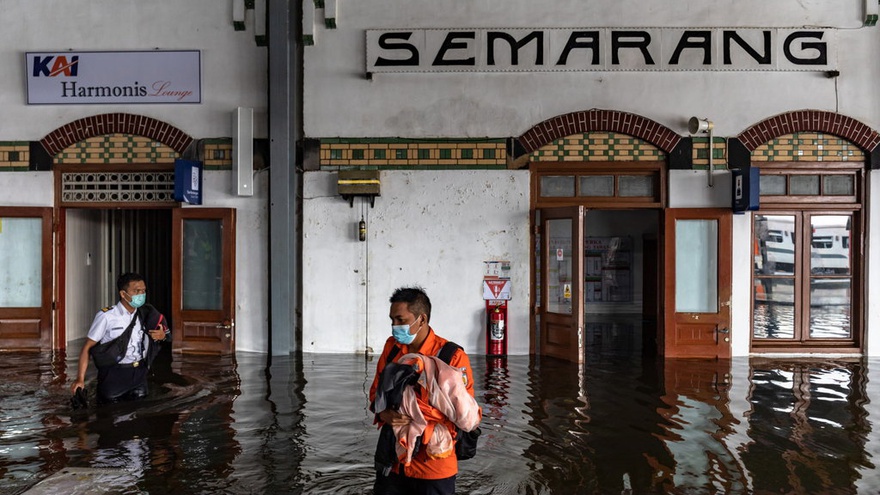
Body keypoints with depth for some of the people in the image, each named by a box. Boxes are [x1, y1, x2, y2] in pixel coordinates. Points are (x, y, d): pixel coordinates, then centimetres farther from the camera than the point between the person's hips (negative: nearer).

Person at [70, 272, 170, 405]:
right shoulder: (106, 316, -10)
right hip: (113, 374, -4)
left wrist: (162, 335, -5)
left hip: (139, 373, 4)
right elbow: (87, 348, -8)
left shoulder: (144, 315, 4)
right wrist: (80, 379, -14)